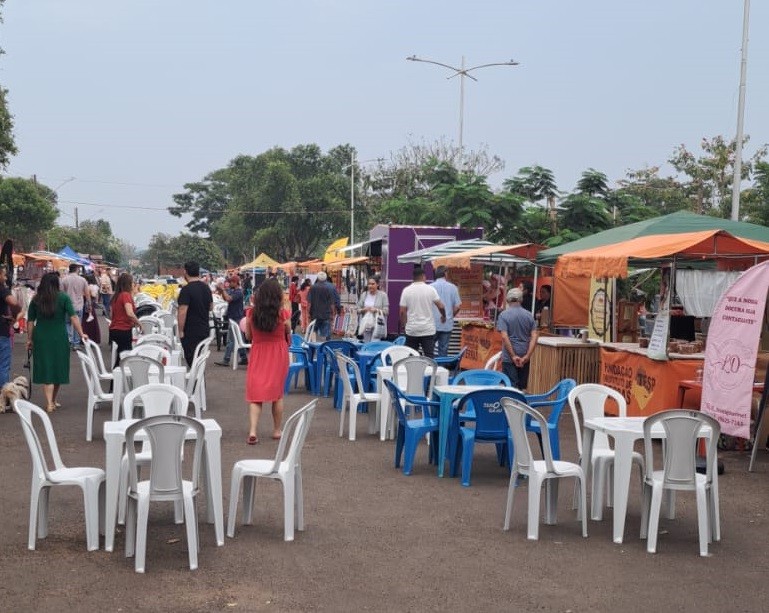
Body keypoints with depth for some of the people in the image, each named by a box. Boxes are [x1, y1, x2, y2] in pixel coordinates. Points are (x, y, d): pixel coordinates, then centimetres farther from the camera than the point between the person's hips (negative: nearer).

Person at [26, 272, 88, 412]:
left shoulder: (36, 300, 1)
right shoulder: (64, 298, -5)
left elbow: (30, 321, 3)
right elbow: (73, 317, -11)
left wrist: (30, 339, 12)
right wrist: (81, 334, -6)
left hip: (41, 338, 1)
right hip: (59, 338, -1)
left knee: (45, 369, 4)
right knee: (58, 368, 14)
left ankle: (49, 403, -7)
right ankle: (53, 401, 26)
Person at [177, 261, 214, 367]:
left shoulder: (186, 290, -16)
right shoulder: (206, 288, 6)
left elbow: (182, 312, -21)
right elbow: (211, 307, 16)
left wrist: (180, 331, -16)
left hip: (190, 332, -7)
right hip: (205, 330, 7)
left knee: (191, 360, -3)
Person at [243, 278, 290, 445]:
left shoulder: (252, 313, -7)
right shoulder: (283, 314, -12)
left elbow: (248, 337, 3)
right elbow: (288, 337, 2)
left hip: (258, 353, 1)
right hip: (278, 354, -1)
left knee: (255, 393, 3)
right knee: (278, 393, 13)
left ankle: (252, 431, -12)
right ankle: (277, 430, 22)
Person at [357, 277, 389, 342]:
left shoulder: (383, 295, -1)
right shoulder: (363, 295, 9)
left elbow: (386, 311, -4)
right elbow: (358, 310, 10)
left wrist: (376, 310, -20)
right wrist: (363, 310, -11)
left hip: (378, 325, -3)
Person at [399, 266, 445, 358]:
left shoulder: (406, 290, -1)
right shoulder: (430, 289, -3)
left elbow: (402, 312, -2)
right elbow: (441, 306, -4)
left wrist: (404, 325, 10)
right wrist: (443, 316, 15)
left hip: (412, 330, 1)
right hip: (428, 330, -1)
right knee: (429, 356, -1)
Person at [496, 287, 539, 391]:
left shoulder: (504, 315, -7)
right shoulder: (529, 315, 4)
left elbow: (504, 337, -16)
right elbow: (534, 336, -4)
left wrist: (513, 356, -15)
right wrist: (527, 356, -8)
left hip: (509, 357, -4)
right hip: (524, 357, 4)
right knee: (522, 387, 13)